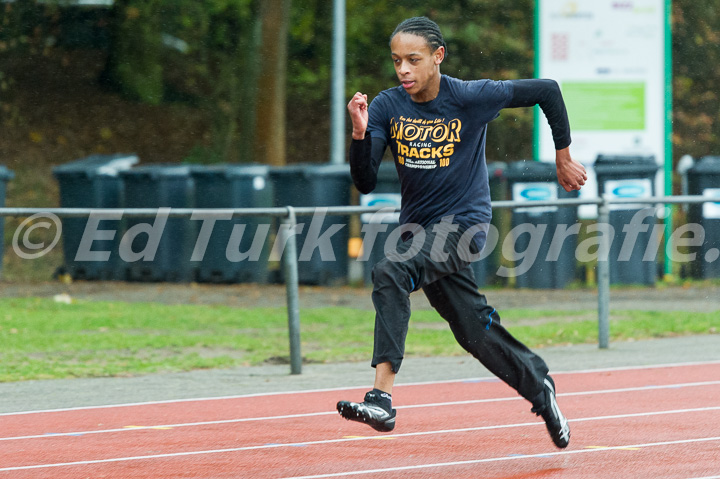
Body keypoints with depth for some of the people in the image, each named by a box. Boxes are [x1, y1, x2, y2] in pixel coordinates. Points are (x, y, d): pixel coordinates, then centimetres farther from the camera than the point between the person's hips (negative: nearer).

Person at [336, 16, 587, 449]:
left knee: (390, 271, -30)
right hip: (420, 228, 6)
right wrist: (360, 134, -25)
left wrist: (563, 158, 3)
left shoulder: (471, 98, -15)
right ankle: (541, 391, 37)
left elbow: (546, 91, -5)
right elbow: (366, 183, -8)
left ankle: (383, 397, -36)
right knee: (475, 331, 13)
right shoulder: (386, 107, -4)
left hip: (464, 221, -6)